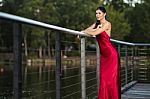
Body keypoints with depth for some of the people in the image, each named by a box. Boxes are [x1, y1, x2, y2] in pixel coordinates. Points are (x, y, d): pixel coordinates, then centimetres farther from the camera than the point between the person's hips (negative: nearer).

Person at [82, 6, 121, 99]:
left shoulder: (107, 24, -9)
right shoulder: (97, 24, 14)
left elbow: (94, 33, -18)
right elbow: (87, 30, 8)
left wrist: (83, 32, -6)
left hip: (111, 53, -7)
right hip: (103, 54, 7)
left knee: (111, 77, -5)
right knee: (103, 77, 4)